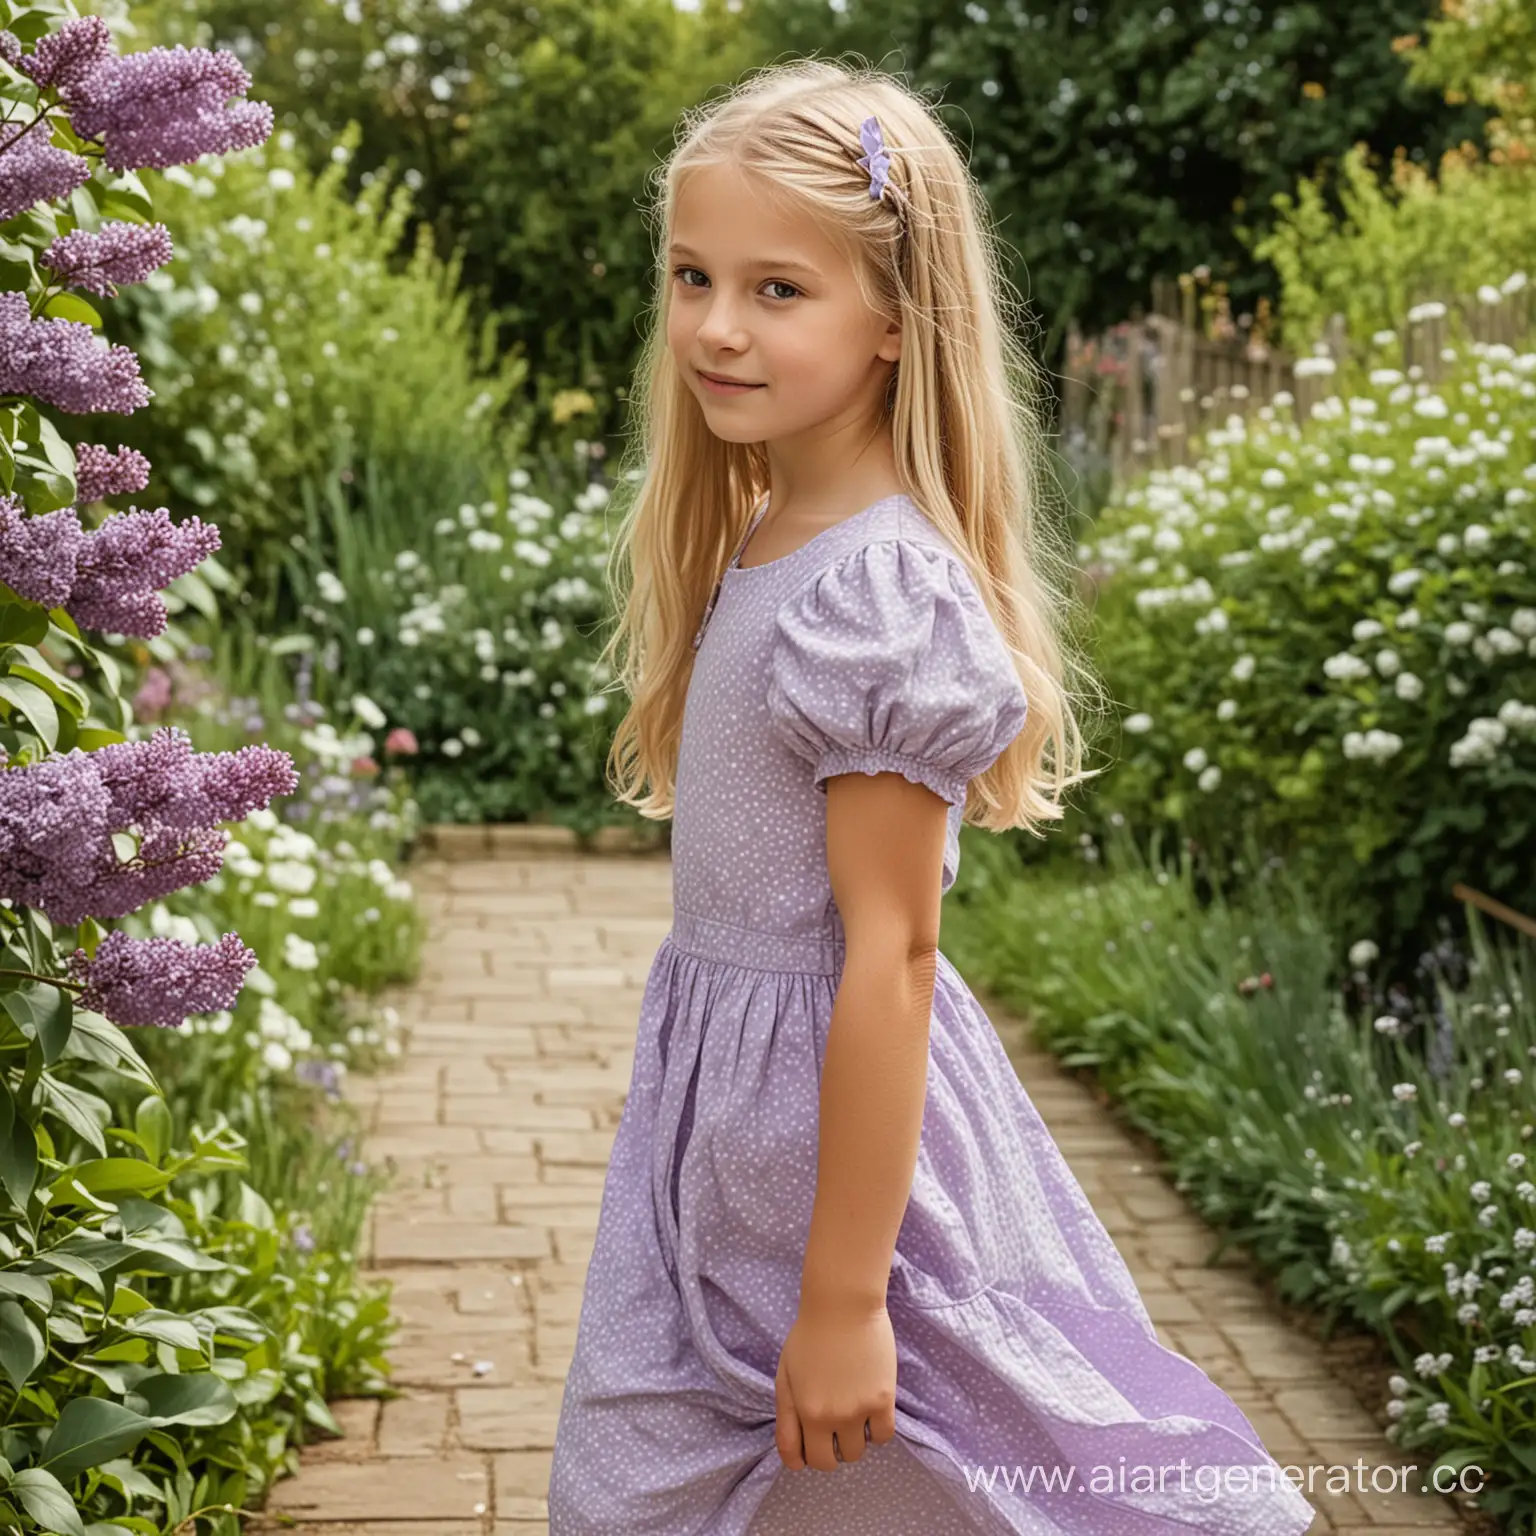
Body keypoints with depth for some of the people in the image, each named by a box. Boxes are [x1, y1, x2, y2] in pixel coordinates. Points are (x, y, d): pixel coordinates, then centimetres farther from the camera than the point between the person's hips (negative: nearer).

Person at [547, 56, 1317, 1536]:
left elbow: (889, 958, -22)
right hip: (731, 1093, 9)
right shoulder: (759, 540, 6)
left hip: (836, 1114, -9)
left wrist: (843, 1301, -20)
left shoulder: (877, 588, -22)